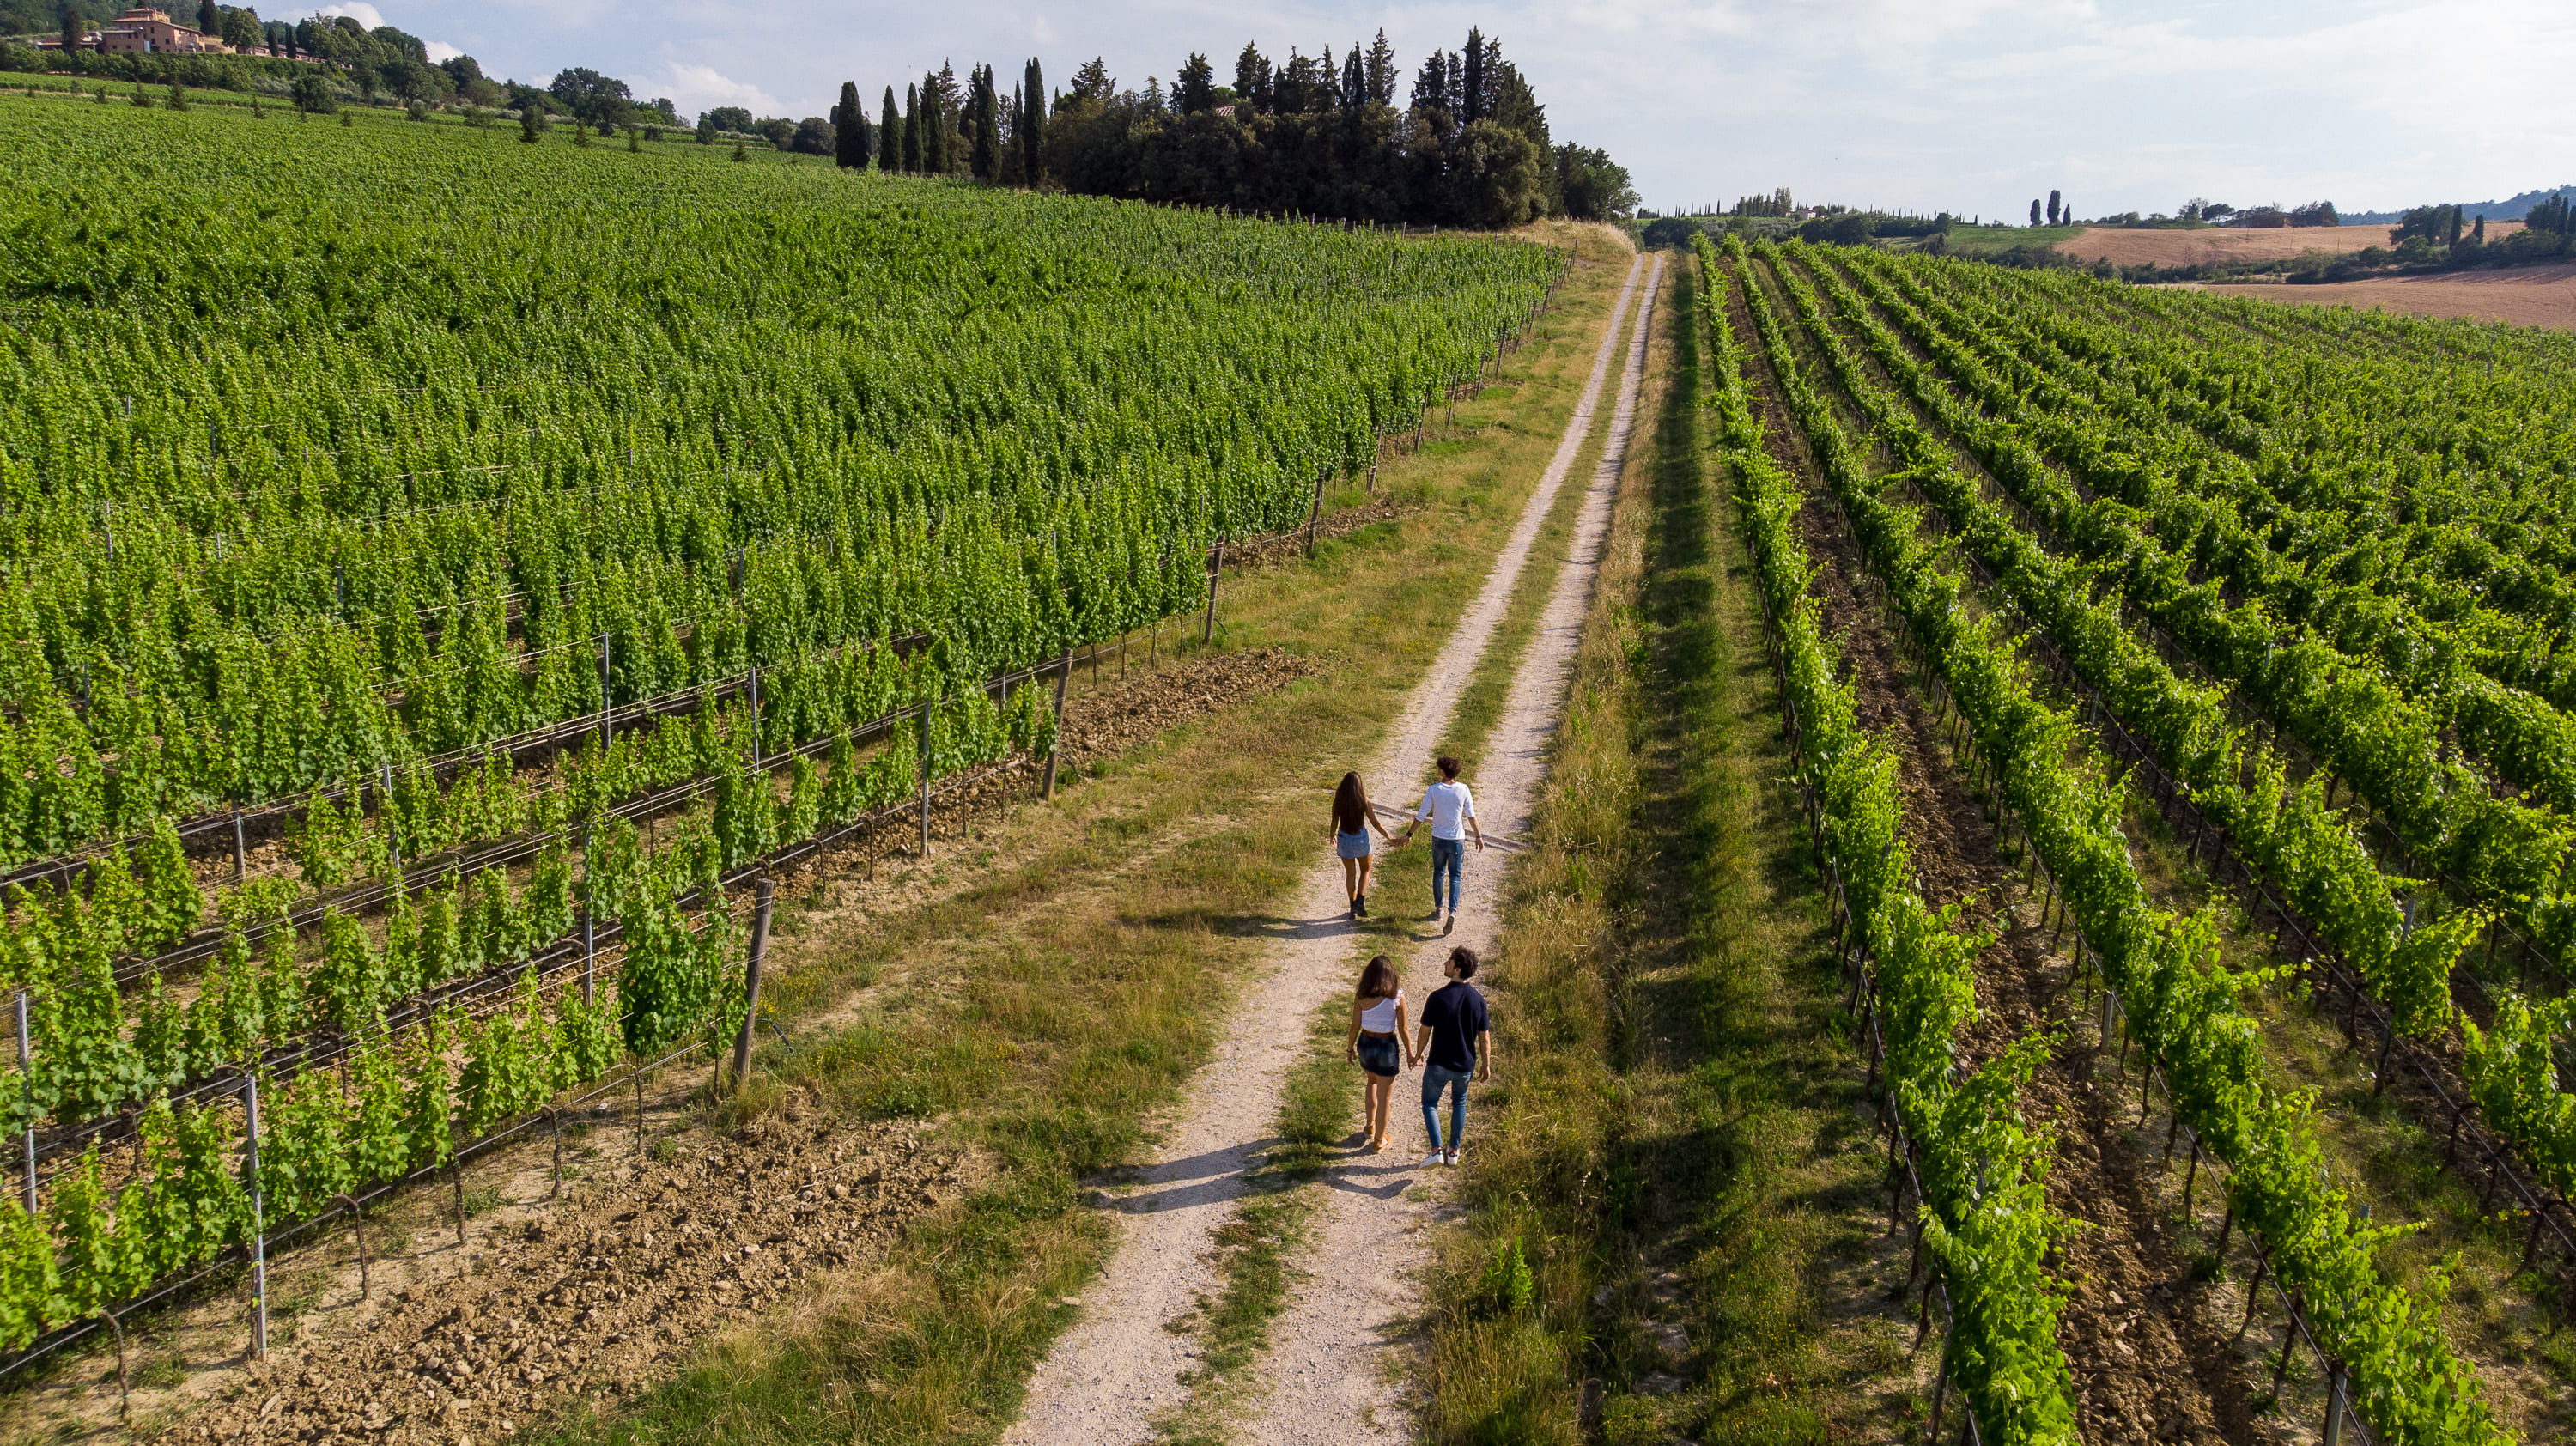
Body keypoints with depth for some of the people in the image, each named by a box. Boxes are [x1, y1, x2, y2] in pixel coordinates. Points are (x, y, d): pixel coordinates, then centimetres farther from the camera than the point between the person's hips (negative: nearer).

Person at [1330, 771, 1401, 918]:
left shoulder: (1338, 801, -9)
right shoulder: (1363, 801, -12)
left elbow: (1334, 823, -1)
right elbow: (1375, 823, -8)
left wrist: (1333, 837, 19)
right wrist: (1389, 838, 2)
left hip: (1344, 840, 1)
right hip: (1361, 839, -1)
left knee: (1350, 874, 17)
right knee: (1365, 870, 21)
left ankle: (1353, 908, 19)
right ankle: (1360, 902, 5)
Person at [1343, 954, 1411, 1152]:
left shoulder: (1361, 997, -13)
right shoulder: (1397, 998, -17)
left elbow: (1355, 1025, -6)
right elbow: (1402, 1029, -9)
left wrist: (1350, 1047, 10)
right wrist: (1409, 1052, 5)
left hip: (1365, 1044, 3)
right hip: (1387, 1046, -3)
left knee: (1373, 1080, 33)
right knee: (1384, 1096, 12)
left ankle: (1370, 1125, 38)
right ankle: (1378, 1141, 23)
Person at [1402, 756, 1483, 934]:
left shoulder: (1433, 790, -10)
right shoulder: (1463, 789, -8)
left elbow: (1421, 816, -6)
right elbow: (1471, 815, -3)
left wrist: (1409, 834, 6)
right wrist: (1478, 836, 8)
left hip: (1438, 839, 0)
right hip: (1457, 840, 0)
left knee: (1438, 873, 18)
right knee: (1455, 877, 5)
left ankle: (1438, 909, 28)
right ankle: (1452, 911, -13)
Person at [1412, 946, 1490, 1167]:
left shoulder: (1438, 998, -18)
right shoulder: (1478, 1000, -7)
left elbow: (1425, 1031, -10)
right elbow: (1484, 1037, -2)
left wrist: (1418, 1054, 8)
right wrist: (1486, 1065, 11)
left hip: (1439, 1063, -3)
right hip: (1465, 1065, 3)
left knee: (1429, 1103, 13)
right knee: (1459, 1103, 24)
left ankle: (1437, 1150, -3)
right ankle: (1454, 1151, 26)